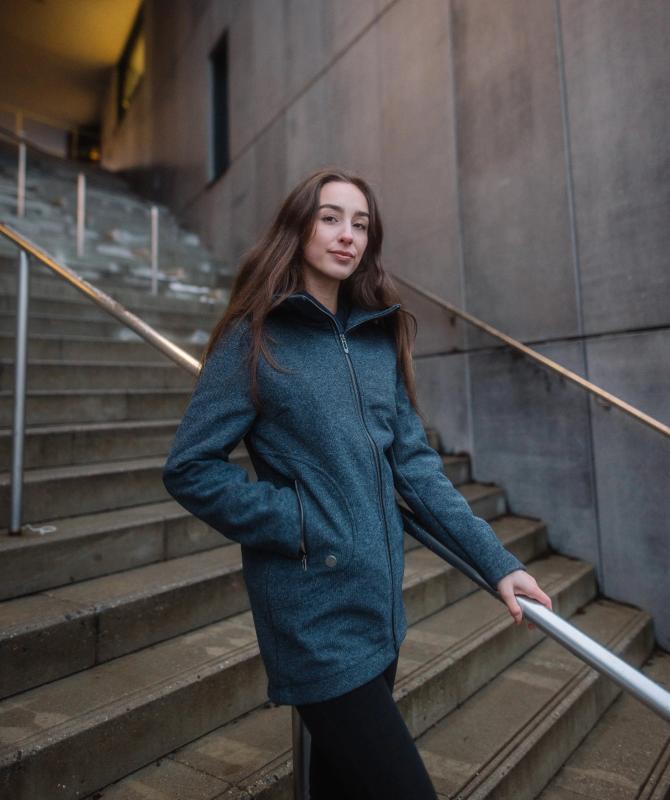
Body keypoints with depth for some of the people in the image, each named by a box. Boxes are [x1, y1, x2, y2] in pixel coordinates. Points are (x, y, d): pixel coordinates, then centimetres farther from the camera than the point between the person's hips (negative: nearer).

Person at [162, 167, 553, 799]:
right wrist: (294, 524, -17)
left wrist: (496, 561, -3)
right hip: (315, 617, -5)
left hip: (380, 608, 6)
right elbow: (188, 467, -10)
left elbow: (414, 465, 3)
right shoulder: (256, 338, -9)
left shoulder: (379, 339, 6)